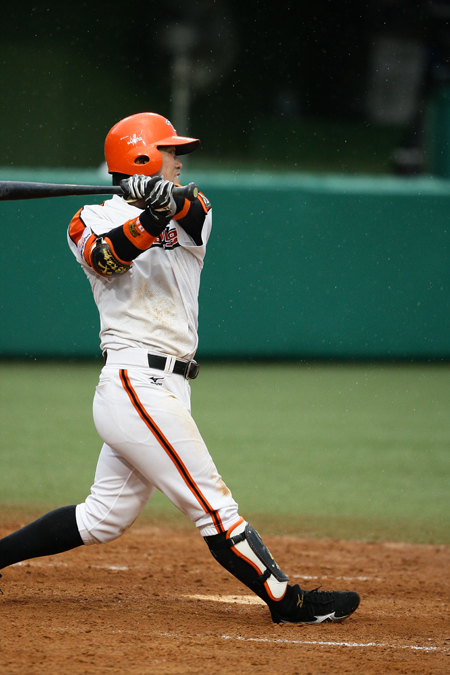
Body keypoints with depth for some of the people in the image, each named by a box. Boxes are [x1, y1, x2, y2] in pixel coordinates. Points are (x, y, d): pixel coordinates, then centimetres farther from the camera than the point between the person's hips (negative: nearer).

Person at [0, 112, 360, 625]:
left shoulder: (187, 217, 15)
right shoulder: (92, 221, 1)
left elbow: (196, 213, -10)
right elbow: (108, 257, -22)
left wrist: (170, 202, -32)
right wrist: (150, 220, -39)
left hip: (163, 390, 8)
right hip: (138, 385, -8)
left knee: (104, 518, 12)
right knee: (214, 507, -7)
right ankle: (288, 602, -6)